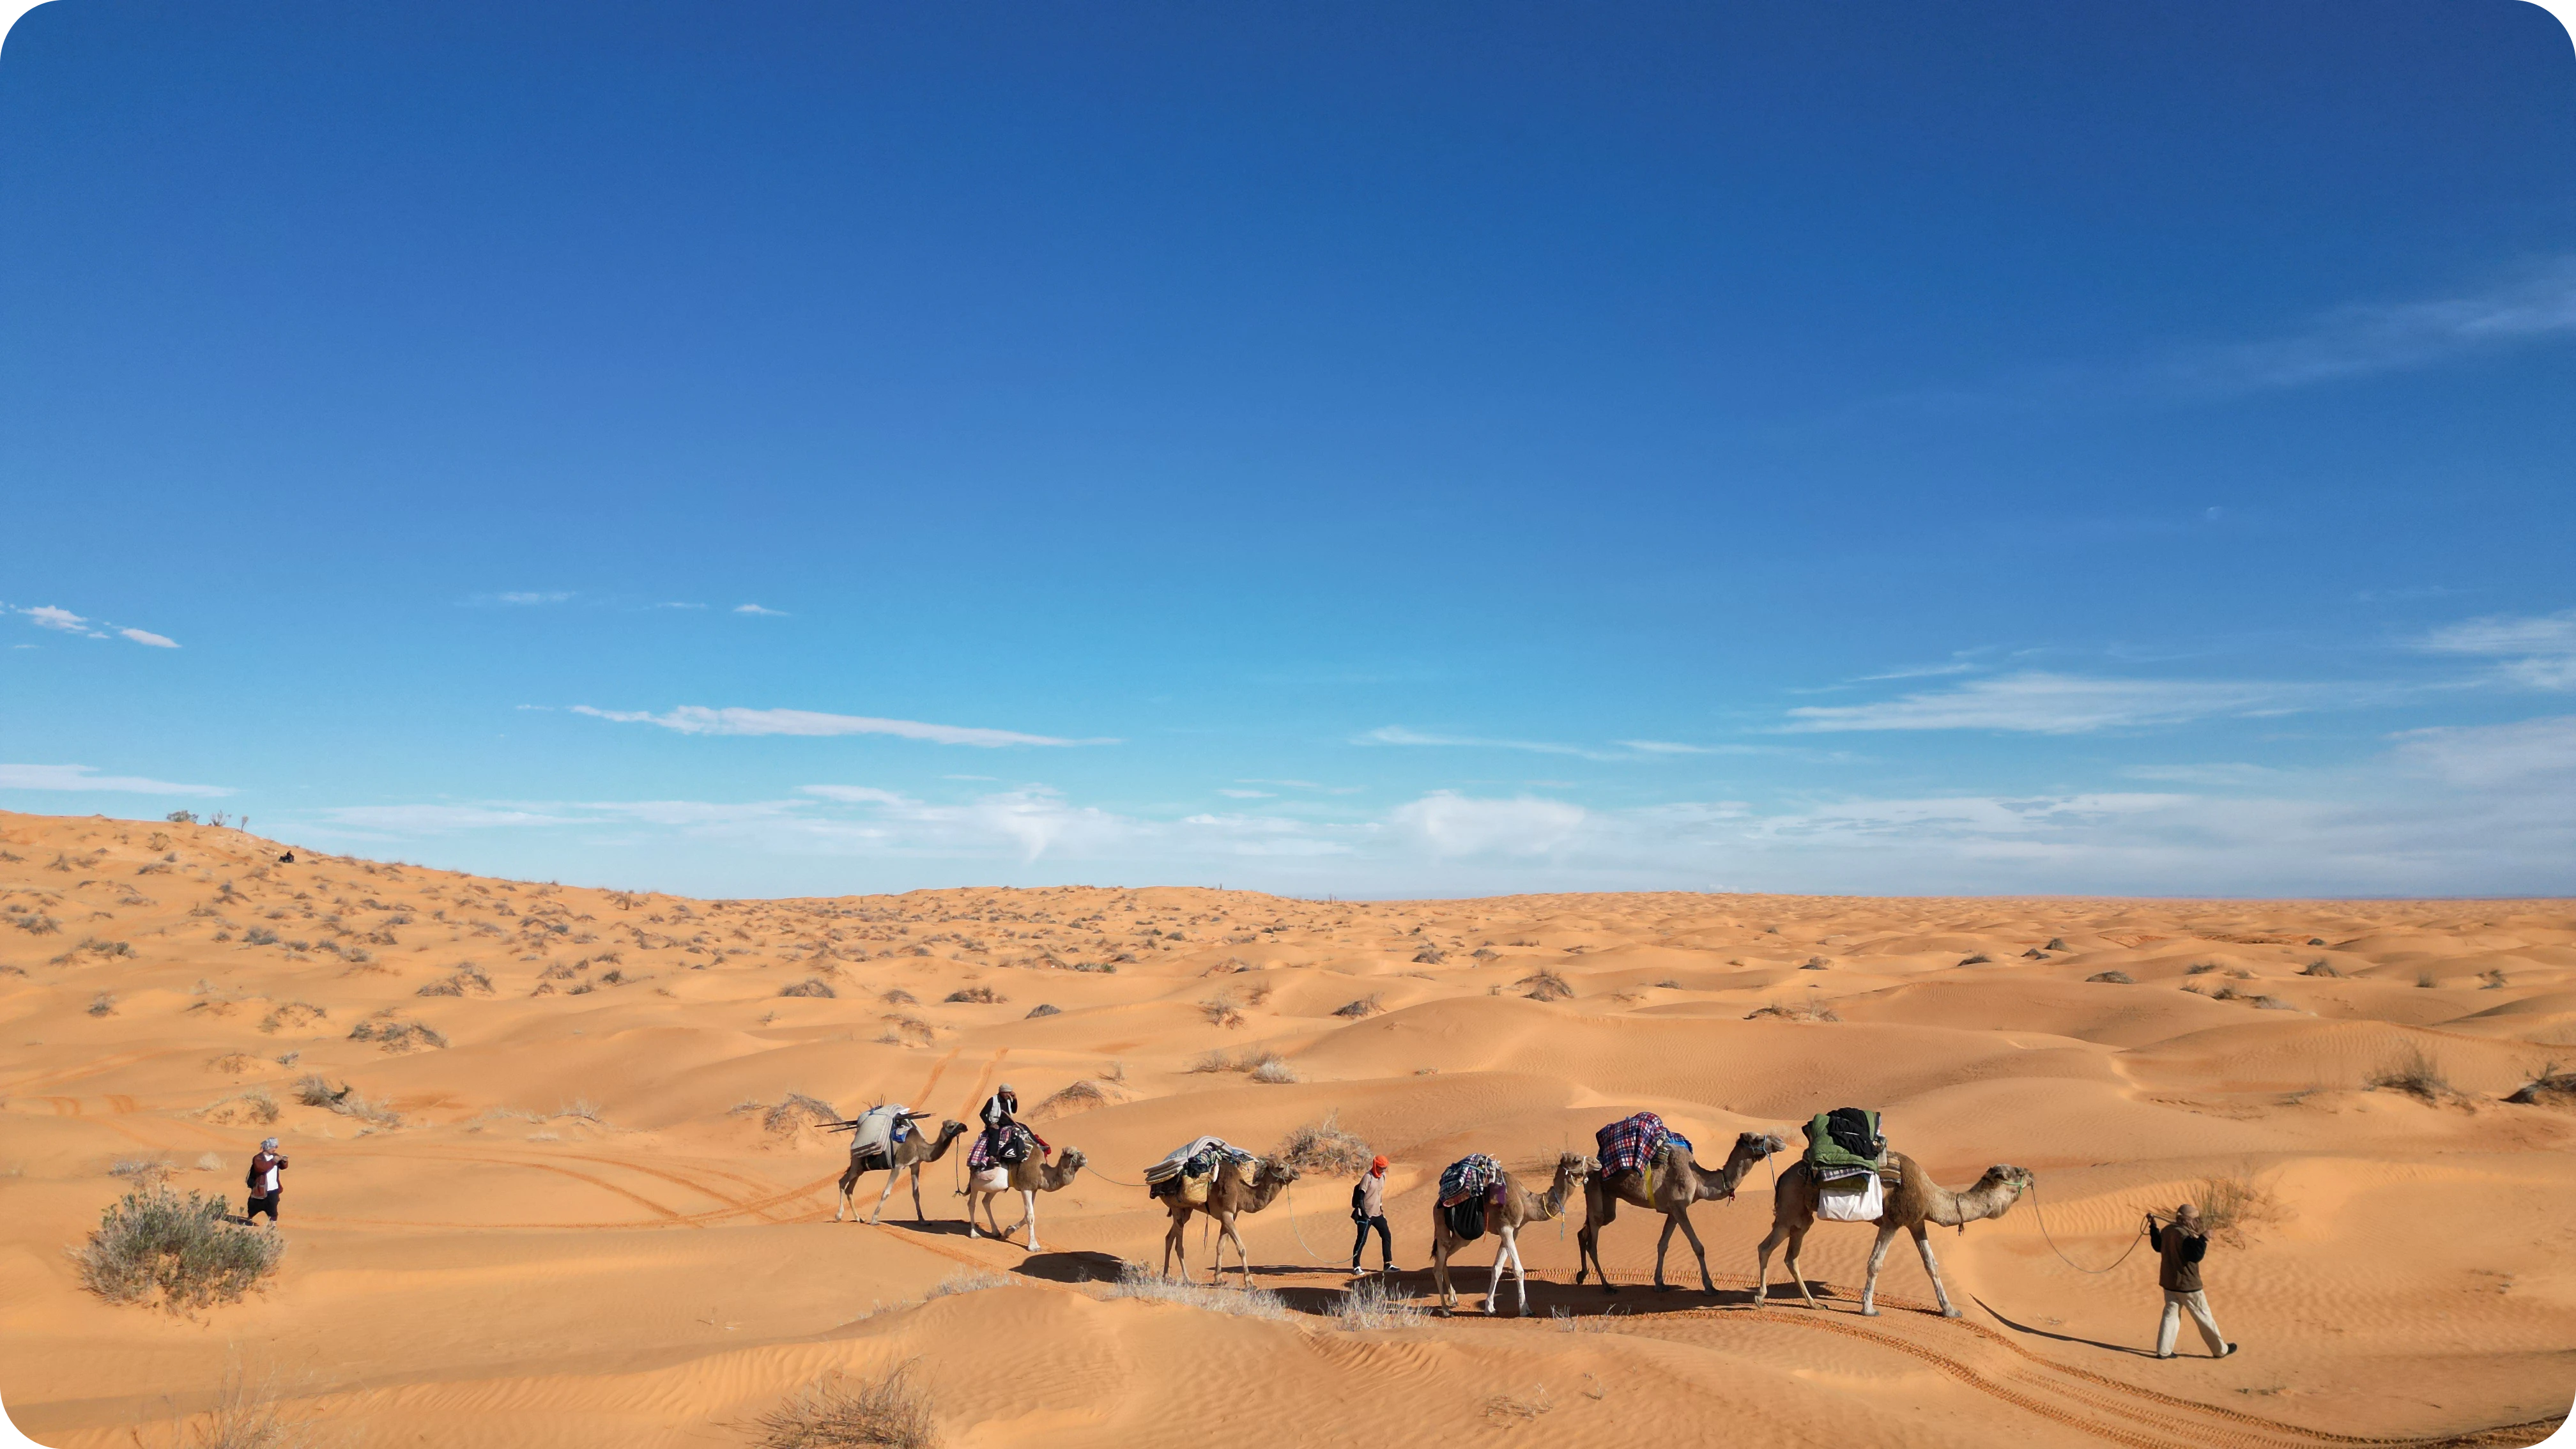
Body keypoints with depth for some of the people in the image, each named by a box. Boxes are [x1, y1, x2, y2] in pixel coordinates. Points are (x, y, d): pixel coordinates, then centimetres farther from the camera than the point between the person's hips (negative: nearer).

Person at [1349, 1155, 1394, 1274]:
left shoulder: (1383, 1176, 6)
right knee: (1362, 1240, -3)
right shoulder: (1368, 1177, -18)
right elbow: (1360, 1196, -19)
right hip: (1366, 1215, -8)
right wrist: (1363, 1212, -25)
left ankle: (1387, 1264, 14)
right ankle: (1356, 1266, 8)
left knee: (1387, 1236, 6)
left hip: (1378, 1213, 8)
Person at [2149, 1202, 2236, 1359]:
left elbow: (2158, 1246, 21)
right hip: (2187, 1284, -7)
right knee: (2204, 1317, 8)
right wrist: (2203, 1239, -31)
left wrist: (2153, 1226, 28)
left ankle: (2163, 1350, 6)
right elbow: (2196, 1256, -28)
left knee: (2171, 1314, 10)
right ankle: (2221, 1350, 22)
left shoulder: (2167, 1230, 5)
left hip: (2169, 1283, 7)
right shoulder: (2186, 1235, -22)